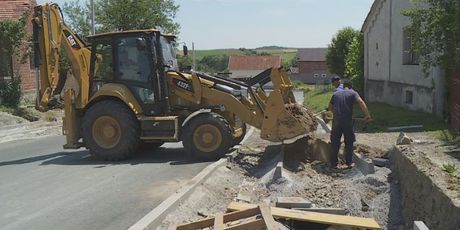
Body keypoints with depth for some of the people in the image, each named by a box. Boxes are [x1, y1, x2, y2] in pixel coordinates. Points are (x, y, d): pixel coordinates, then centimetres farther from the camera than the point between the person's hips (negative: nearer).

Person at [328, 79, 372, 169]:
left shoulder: (335, 94, 14)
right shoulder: (353, 93, 4)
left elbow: (330, 108, 18)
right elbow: (361, 102, -13)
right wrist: (367, 115, -14)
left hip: (336, 121, 2)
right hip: (347, 121, -2)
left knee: (335, 143, 10)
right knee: (349, 142, 12)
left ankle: (334, 163, 14)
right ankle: (349, 163, 17)